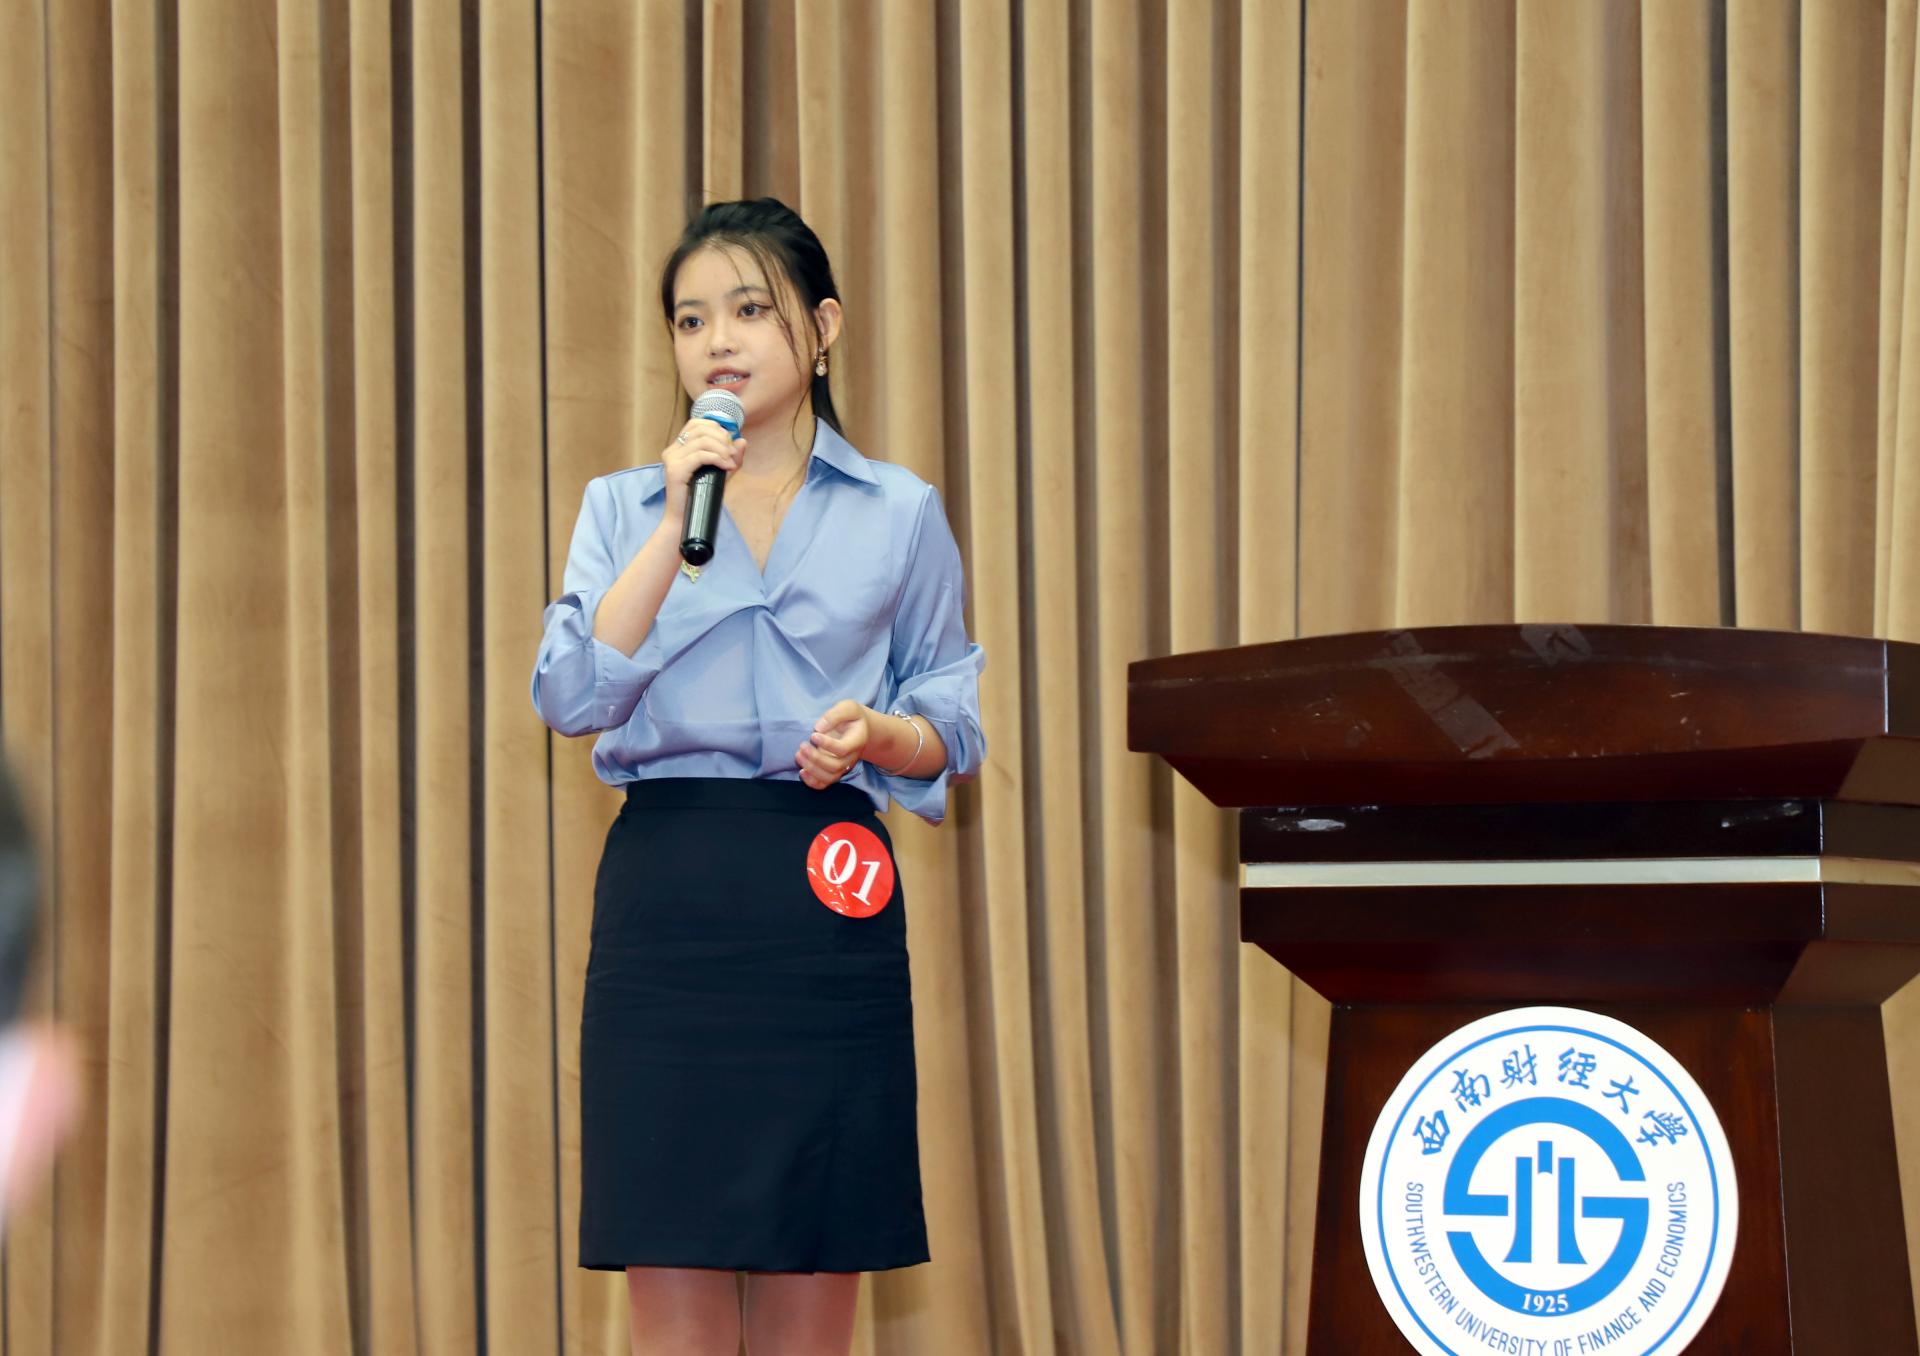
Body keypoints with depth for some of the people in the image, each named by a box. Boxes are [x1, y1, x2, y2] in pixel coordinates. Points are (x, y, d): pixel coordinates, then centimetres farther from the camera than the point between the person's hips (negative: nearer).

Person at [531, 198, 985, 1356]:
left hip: (825, 894, 0)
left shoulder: (902, 512, 9)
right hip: (667, 898, 0)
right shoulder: (623, 505, 10)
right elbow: (573, 696, -4)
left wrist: (876, 733, -10)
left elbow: (954, 718, 12)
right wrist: (676, 524, -9)